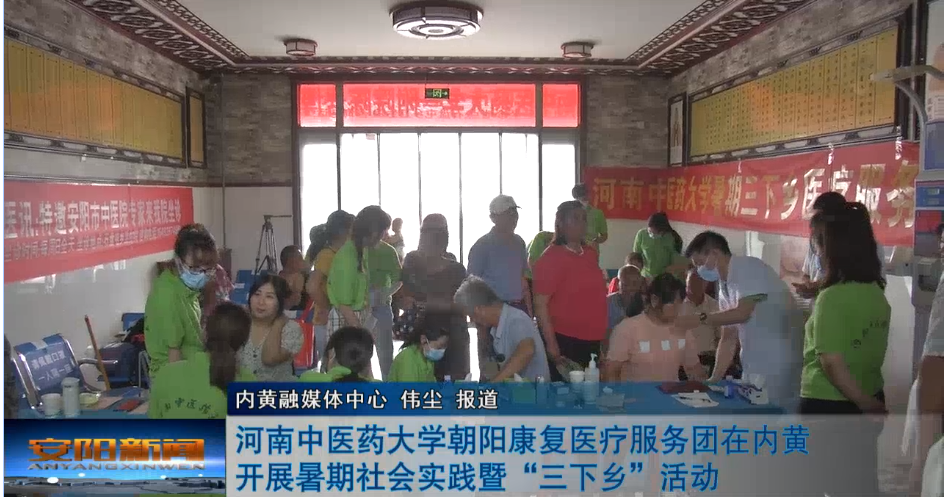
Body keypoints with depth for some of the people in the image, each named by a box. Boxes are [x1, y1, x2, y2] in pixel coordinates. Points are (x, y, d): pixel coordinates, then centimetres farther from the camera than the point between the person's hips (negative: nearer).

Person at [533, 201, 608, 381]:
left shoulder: (590, 254, 9)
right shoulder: (551, 258, -12)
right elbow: (540, 303, -15)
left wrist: (602, 334, 19)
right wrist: (551, 343, -19)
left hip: (591, 341, 7)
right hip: (564, 341, -7)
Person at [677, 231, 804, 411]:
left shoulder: (749, 268, -12)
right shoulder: (724, 290, 12)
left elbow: (742, 313, -23)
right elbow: (729, 339, 12)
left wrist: (699, 319, -18)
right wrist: (714, 379, 7)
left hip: (780, 366, -8)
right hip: (754, 367, 8)